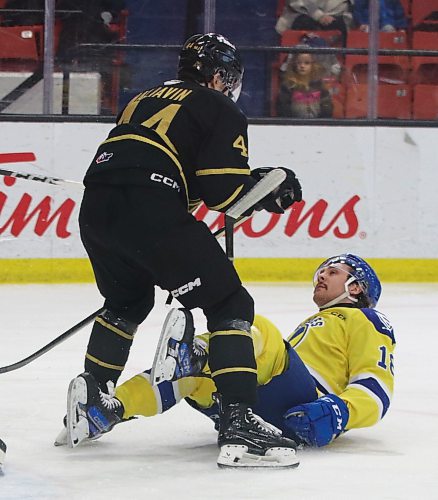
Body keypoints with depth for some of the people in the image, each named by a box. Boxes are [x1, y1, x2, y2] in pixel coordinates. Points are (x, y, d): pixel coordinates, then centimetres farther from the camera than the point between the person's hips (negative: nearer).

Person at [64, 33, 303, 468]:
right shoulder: (221, 111, 9)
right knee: (230, 305, -1)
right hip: (152, 214, -7)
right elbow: (226, 190, -2)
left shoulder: (144, 101, 32)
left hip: (94, 208, 7)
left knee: (128, 301, 33)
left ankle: (91, 393, 26)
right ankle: (237, 420, -14)